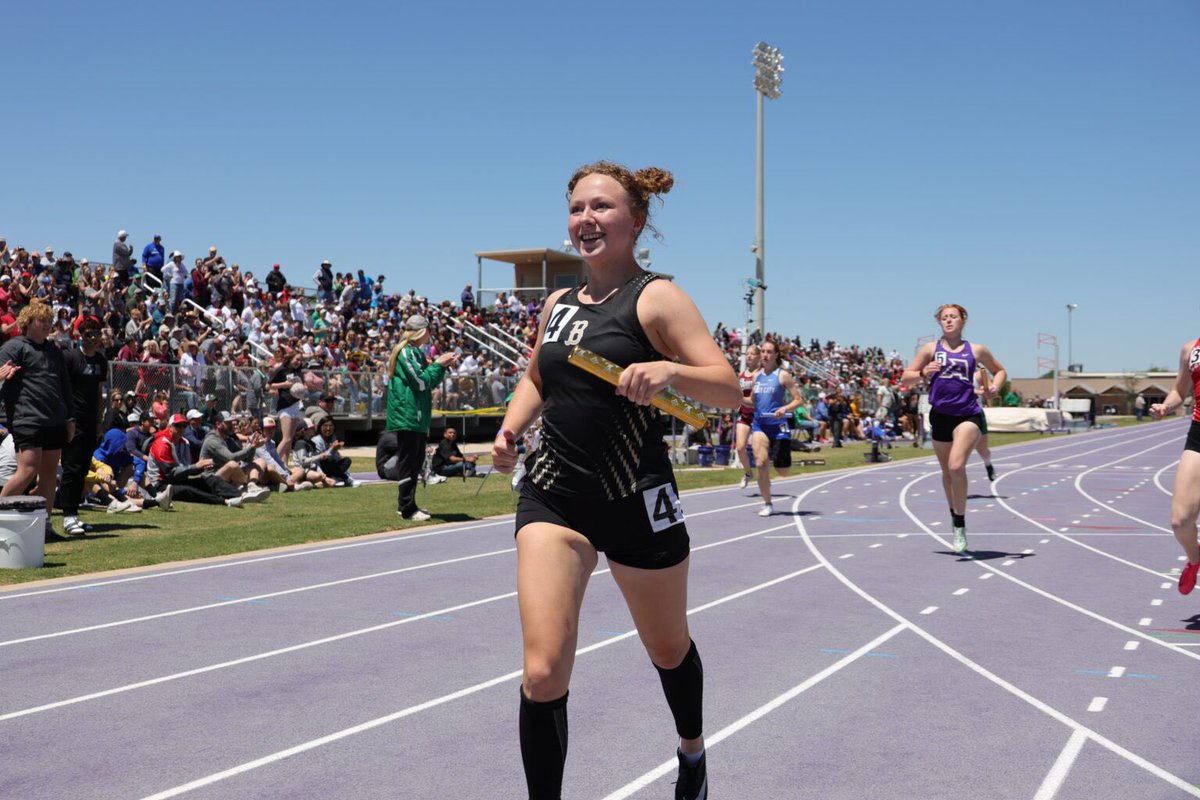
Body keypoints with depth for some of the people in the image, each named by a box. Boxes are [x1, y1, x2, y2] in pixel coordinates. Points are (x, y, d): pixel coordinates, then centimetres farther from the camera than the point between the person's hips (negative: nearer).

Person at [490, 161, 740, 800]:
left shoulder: (656, 298, -6)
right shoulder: (557, 304, 10)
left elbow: (729, 391, -14)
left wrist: (669, 370, -33)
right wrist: (509, 431, 9)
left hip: (637, 500, -3)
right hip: (552, 495, 3)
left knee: (669, 651, 20)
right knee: (543, 674, -13)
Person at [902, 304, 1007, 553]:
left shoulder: (976, 350, 7)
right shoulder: (930, 349, 6)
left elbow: (1000, 371, 21)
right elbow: (906, 378, 5)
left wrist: (994, 387, 1)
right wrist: (923, 374, -15)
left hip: (968, 415, -2)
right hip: (940, 415, 2)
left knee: (956, 466, -21)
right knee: (947, 471, 14)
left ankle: (960, 525, -9)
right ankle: (954, 512, 40)